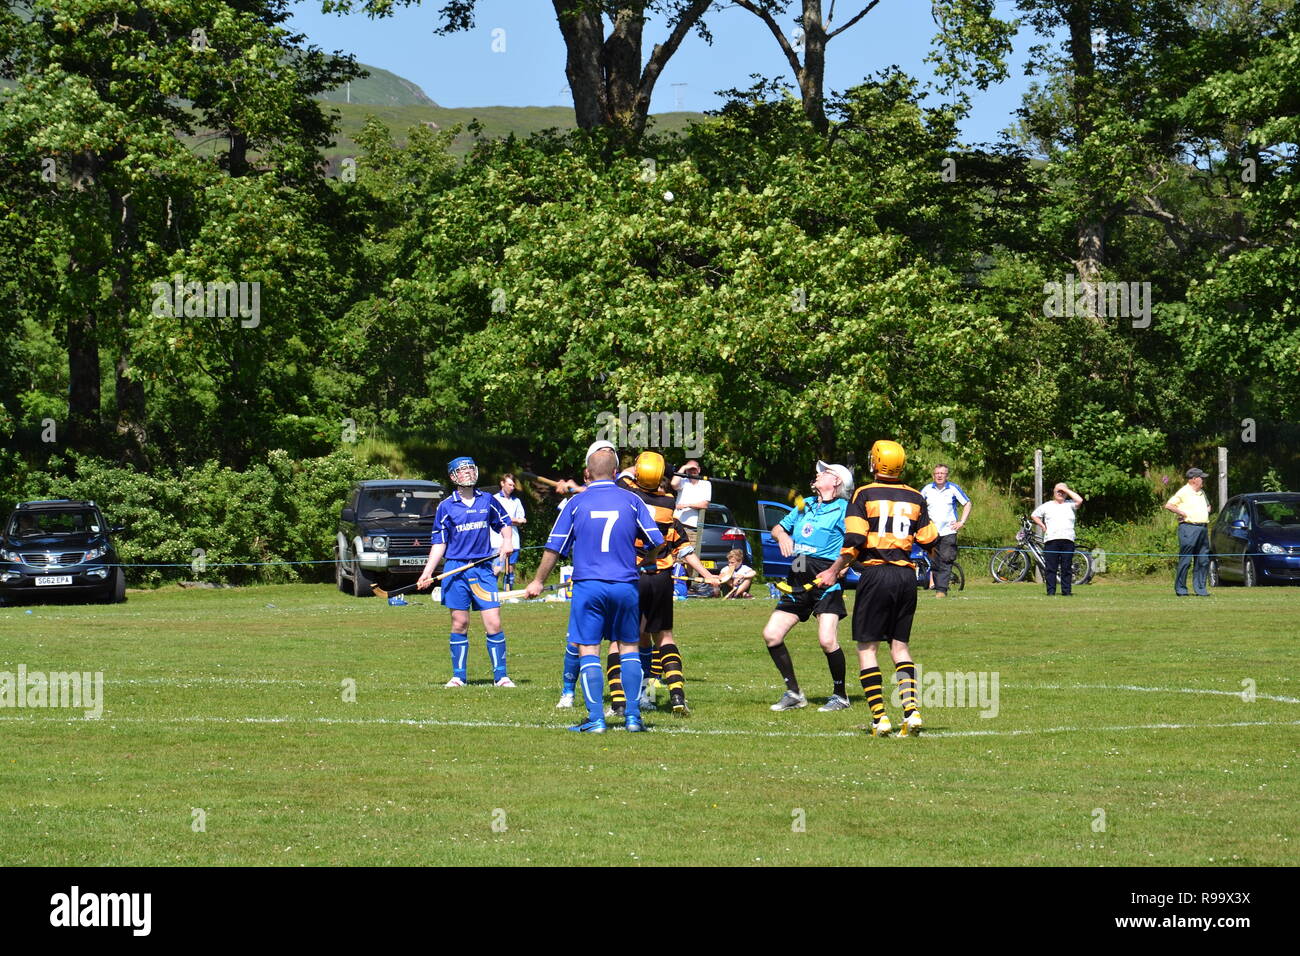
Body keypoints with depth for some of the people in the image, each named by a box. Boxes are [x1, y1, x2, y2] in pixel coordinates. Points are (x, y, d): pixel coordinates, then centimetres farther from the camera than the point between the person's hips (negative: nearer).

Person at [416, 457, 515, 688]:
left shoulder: (488, 501, 8)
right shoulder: (446, 506, 4)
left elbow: (505, 523, 23)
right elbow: (439, 543, 5)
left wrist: (506, 541, 2)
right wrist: (427, 573, -4)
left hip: (484, 569, 0)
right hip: (456, 570, 0)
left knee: (493, 623, -7)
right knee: (459, 624, 2)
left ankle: (500, 675, 0)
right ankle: (458, 676, 11)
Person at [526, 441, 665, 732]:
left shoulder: (576, 502, 0)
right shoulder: (631, 501, 2)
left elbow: (554, 548, 3)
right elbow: (657, 542, 5)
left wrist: (538, 581, 16)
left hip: (588, 586, -2)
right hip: (625, 585, 2)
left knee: (588, 650, 2)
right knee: (629, 647, 12)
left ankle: (596, 718, -5)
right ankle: (633, 716, 7)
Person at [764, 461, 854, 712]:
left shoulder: (843, 509, -3)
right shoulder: (806, 505, 18)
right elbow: (778, 529, 28)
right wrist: (782, 535, 4)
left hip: (826, 581, -7)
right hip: (798, 580, 7)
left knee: (827, 640, -18)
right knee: (771, 635, 0)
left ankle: (840, 695, 2)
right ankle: (793, 693, 10)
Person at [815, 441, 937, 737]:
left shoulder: (864, 495, -3)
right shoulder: (914, 498, 9)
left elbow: (854, 542, -12)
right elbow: (930, 542, 11)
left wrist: (834, 571, 0)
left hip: (876, 574, -4)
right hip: (906, 574, 4)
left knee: (866, 647, 3)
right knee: (899, 645, 13)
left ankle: (880, 717, -5)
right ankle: (911, 709, -3)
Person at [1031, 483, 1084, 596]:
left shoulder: (1070, 505, 14)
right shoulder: (1047, 506, 17)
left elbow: (1079, 501, -6)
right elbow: (1034, 516, 24)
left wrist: (1066, 490, 1)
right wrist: (1042, 526, 10)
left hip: (1067, 540, 0)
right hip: (1051, 540, 1)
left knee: (1067, 568, 0)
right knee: (1050, 568, -3)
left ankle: (1066, 591, 3)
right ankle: (1050, 591, -2)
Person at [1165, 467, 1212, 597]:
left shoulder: (1202, 493, 19)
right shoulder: (1183, 492, -6)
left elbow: (1207, 505, 37)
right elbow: (1168, 505, -13)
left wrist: (1207, 511, 16)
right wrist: (1182, 513, -13)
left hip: (1203, 527, 8)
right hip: (1189, 527, -8)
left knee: (1203, 560, 5)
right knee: (1185, 560, -7)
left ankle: (1201, 588, 9)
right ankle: (1180, 589, -2)